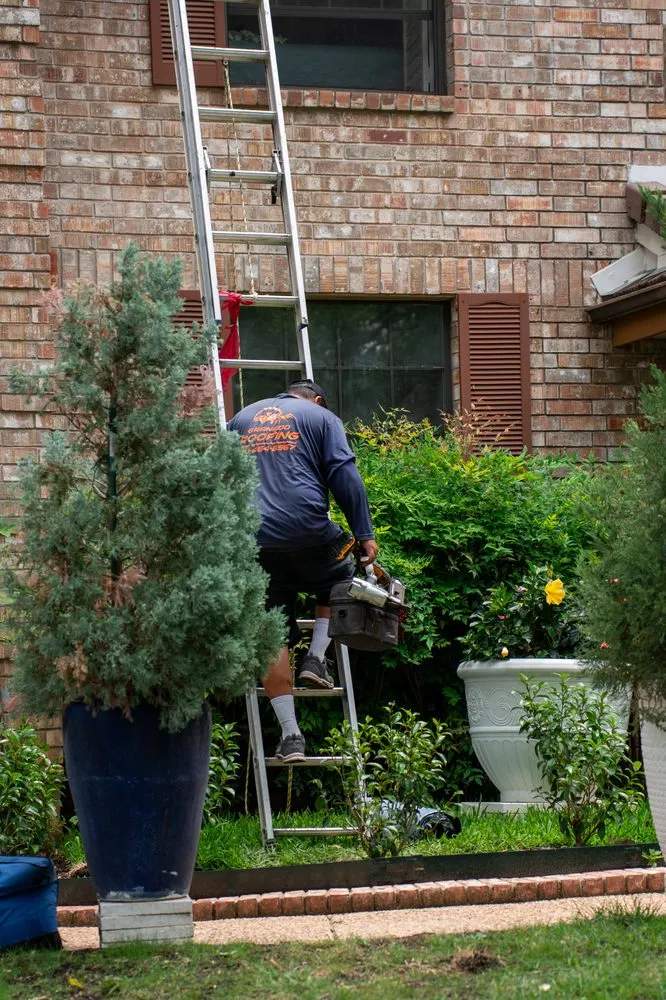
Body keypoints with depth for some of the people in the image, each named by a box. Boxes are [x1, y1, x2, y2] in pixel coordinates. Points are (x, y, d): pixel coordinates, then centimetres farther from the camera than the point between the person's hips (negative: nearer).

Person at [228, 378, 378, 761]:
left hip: (253, 541, 3)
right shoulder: (321, 417, 13)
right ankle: (316, 658, 13)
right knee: (340, 578, 29)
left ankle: (290, 734, -1)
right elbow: (344, 475, 0)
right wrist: (364, 533, -3)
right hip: (308, 529, -3)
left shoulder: (240, 420, 24)